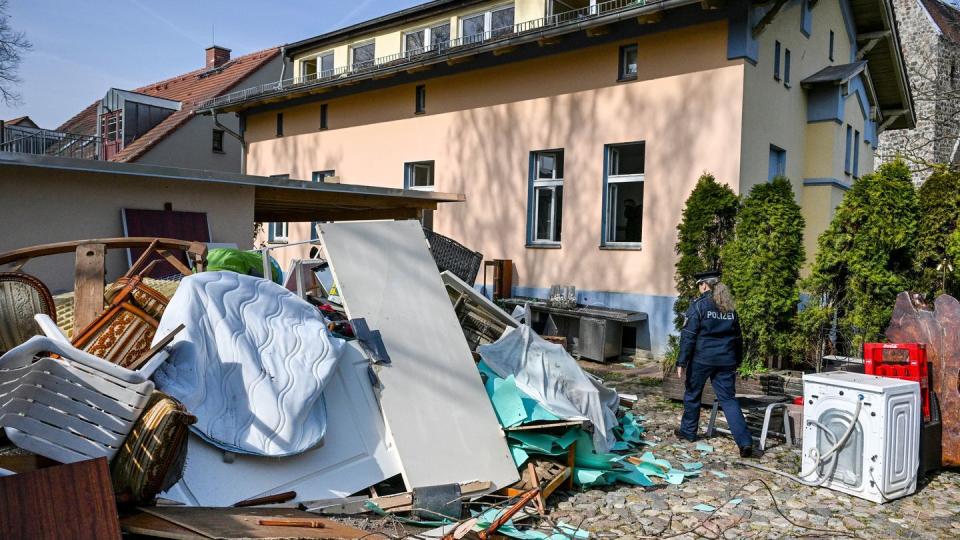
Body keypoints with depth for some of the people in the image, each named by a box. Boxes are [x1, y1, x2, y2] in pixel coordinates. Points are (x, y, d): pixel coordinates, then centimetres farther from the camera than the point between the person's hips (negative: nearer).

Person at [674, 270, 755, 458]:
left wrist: (682, 362, -10)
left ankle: (688, 431, 27)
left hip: (701, 359, -5)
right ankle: (745, 442, -6)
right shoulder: (730, 308, 11)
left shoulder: (699, 305, -7)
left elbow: (688, 336, -11)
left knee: (692, 394, 14)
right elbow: (738, 337, 17)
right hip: (726, 361, 5)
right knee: (728, 399, 5)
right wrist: (737, 361, 25)